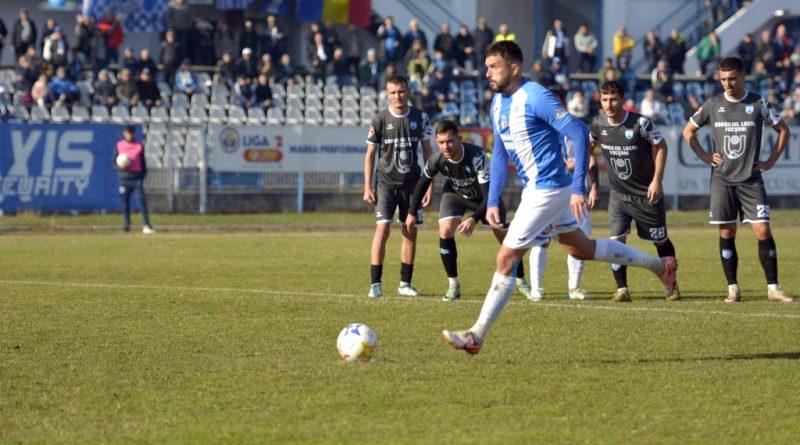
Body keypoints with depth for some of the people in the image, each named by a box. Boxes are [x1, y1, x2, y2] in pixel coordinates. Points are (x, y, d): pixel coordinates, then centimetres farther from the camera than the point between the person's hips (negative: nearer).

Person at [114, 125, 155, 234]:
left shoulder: (139, 146, 10)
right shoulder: (119, 145, 9)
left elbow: (143, 162, 14)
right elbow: (114, 161, 9)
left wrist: (143, 175, 6)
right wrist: (120, 167, -12)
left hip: (137, 177, -1)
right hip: (124, 178, 1)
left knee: (142, 200, -11)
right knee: (125, 201, 3)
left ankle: (146, 226, -16)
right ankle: (126, 224, 13)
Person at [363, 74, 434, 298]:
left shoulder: (420, 117, 1)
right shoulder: (380, 119, -5)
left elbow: (427, 151, 8)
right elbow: (370, 154, 1)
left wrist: (430, 185, 3)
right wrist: (367, 187, -4)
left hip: (412, 183, 3)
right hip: (386, 183, -3)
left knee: (410, 233, 5)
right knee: (382, 229, -13)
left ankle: (405, 284, 14)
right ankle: (375, 284, -12)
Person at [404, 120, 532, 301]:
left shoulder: (477, 156, -40)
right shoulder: (437, 159, -28)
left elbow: (489, 194, -39)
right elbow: (423, 183, -7)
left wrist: (474, 219, -50)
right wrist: (412, 213, -2)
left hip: (483, 196, -2)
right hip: (454, 194, 2)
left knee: (505, 236, -3)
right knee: (445, 232, -20)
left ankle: (521, 282, 17)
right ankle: (453, 285, -6)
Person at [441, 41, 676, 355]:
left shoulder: (535, 98, -20)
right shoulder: (498, 102, 8)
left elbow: (580, 134, -23)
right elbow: (500, 154, 17)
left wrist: (579, 188, -26)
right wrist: (493, 202, 11)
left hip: (547, 189, -10)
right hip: (533, 188, 10)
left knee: (507, 257, -10)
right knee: (579, 248, 21)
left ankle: (477, 335, -6)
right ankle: (658, 266, 33)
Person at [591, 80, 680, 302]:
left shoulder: (641, 123, -20)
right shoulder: (598, 123, -8)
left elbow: (660, 146, -7)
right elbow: (590, 144, 14)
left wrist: (657, 180, -13)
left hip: (647, 193, -2)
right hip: (618, 194, 2)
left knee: (661, 241, 9)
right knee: (616, 240, -13)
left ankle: (672, 286, 25)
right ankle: (622, 289, -5)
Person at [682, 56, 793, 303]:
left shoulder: (759, 104, 0)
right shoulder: (713, 105, 3)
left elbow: (783, 130, 10)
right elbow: (688, 131, 15)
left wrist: (771, 161, 3)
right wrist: (705, 156, 4)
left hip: (751, 180, -1)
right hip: (722, 180, 1)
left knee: (763, 231, -8)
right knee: (727, 234, 1)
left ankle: (773, 288, -2)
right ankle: (733, 289, 8)